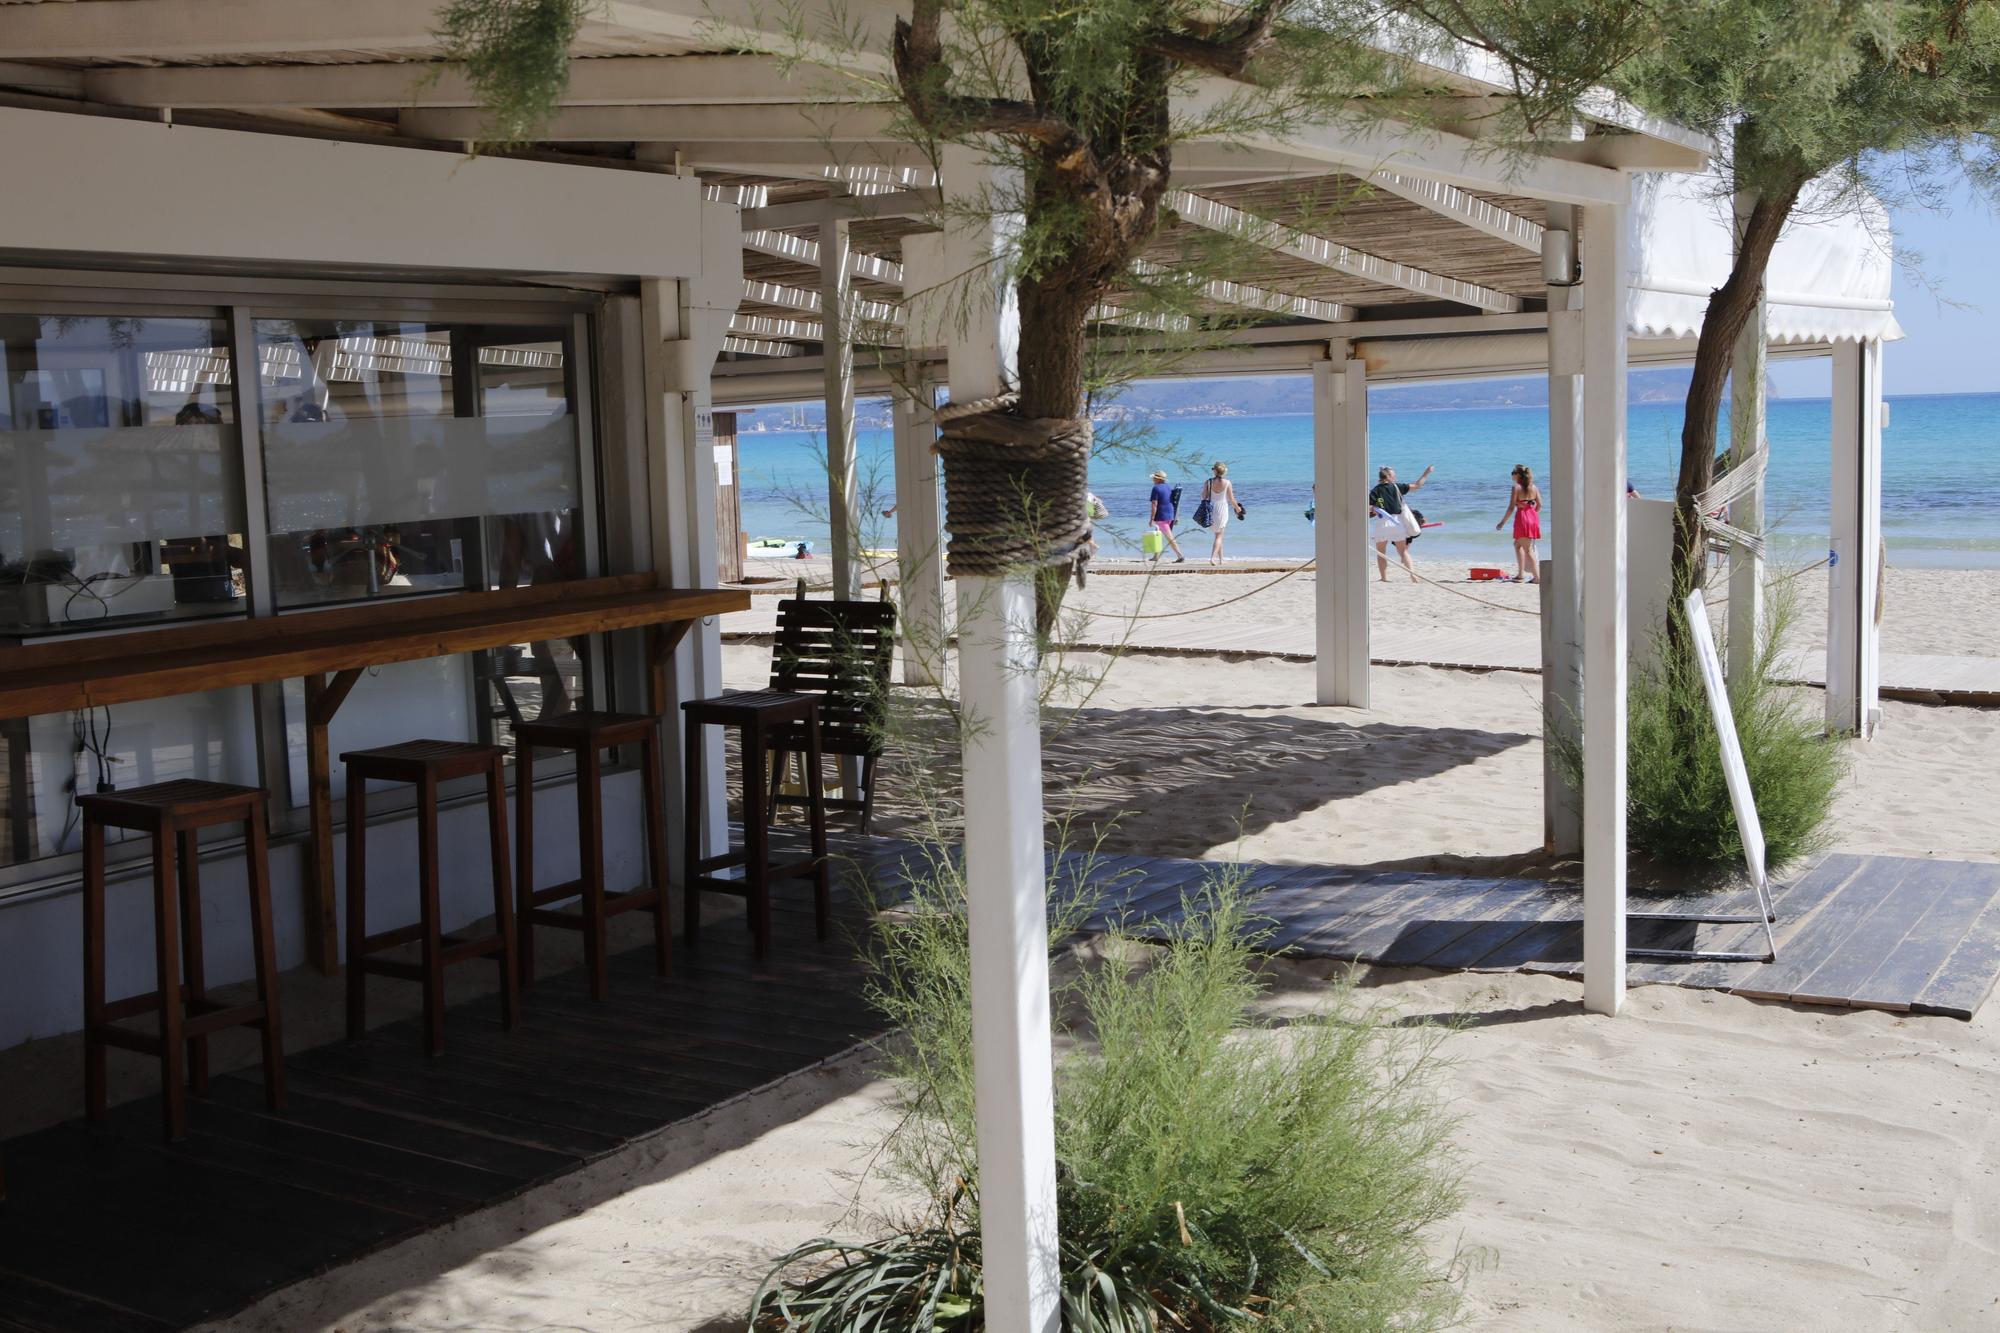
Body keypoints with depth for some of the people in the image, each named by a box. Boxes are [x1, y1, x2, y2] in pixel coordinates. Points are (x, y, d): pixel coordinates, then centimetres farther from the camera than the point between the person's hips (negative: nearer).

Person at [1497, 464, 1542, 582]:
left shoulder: (1516, 488, -11)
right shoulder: (1534, 487, 6)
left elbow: (1511, 508, -13)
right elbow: (1539, 505, 7)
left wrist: (1502, 522, -5)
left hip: (1522, 517, -7)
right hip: (1533, 517, 7)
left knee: (1528, 549, -2)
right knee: (1517, 544, 24)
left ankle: (1537, 576, -5)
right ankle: (1521, 573, 25)